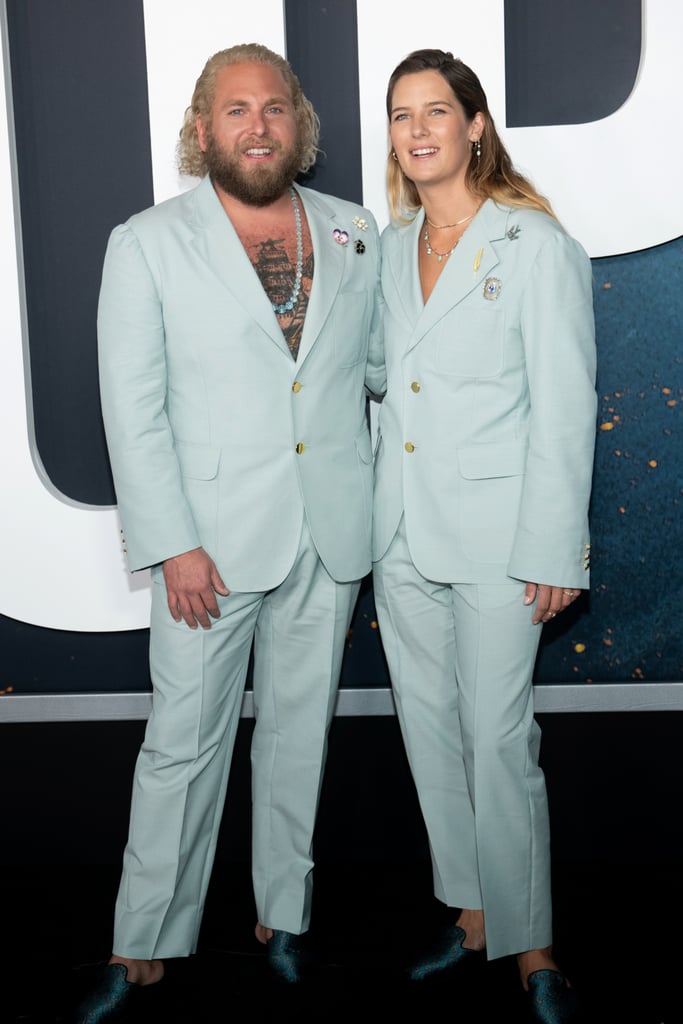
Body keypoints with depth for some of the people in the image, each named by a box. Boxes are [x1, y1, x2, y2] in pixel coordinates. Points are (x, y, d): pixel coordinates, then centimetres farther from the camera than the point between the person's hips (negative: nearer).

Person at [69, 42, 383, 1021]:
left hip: (331, 534, 3)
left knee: (300, 730, 15)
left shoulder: (355, 233, 7)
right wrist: (172, 544, -12)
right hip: (213, 539, -3)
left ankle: (284, 912, 33)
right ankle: (146, 946, 21)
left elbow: (383, 360, 16)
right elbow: (134, 409, -7)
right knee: (183, 741, 4)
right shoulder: (147, 243, -3)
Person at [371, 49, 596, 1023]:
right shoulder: (388, 248, 11)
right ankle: (469, 913, 29)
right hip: (402, 531, 6)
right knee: (429, 729, 13)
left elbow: (565, 405, -9)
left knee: (499, 737, -2)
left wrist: (554, 549, -13)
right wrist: (372, 522, 12)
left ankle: (528, 942, 14)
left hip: (495, 530, -6)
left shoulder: (535, 243, -6)